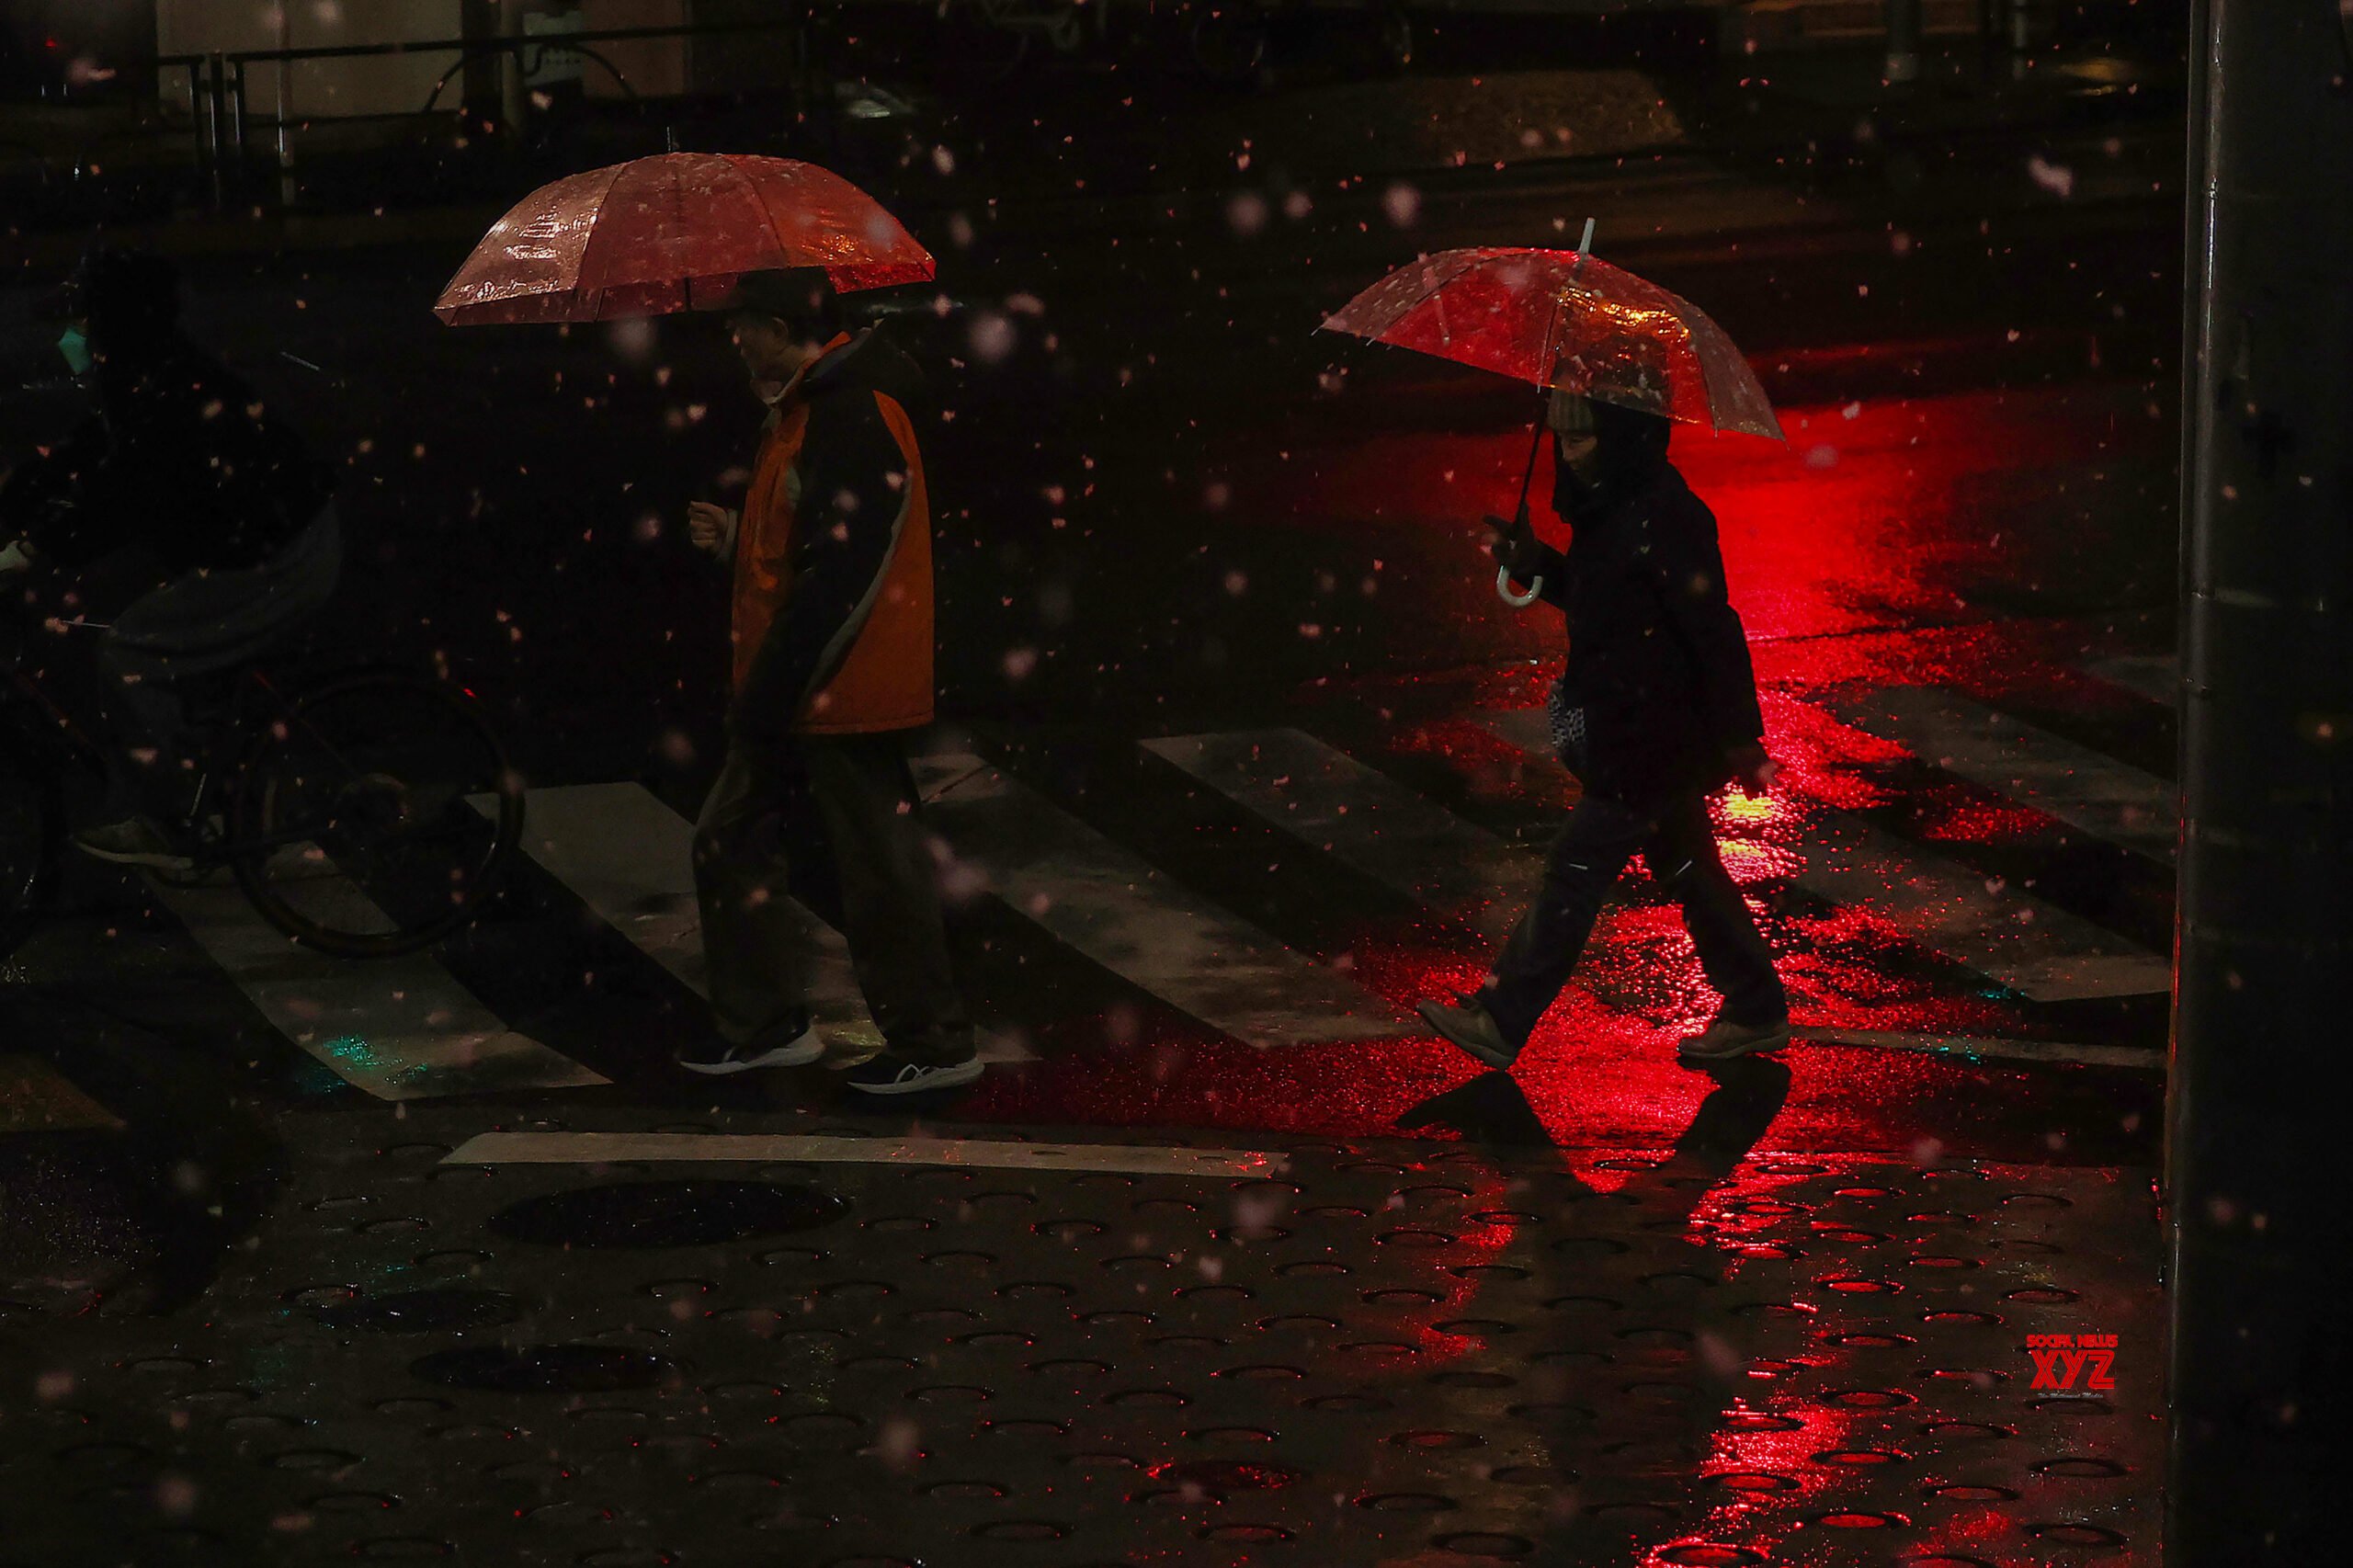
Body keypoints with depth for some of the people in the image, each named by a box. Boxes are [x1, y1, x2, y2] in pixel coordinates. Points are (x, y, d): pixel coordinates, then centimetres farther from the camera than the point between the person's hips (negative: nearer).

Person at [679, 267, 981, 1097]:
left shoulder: (854, 420, -20)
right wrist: (735, 536, 13)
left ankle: (932, 1043, 7)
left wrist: (769, 696, -22)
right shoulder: (810, 410, 15)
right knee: (732, 843, 15)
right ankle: (767, 1023, 23)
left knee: (879, 871, -2)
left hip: (841, 693, -11)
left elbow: (839, 578, -24)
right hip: (796, 692, 11)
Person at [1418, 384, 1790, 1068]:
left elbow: (1713, 627, -21)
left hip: (1650, 739, -10)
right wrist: (1532, 562, 5)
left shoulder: (1662, 517, -22)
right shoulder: (1607, 506, 7)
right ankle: (1756, 1010, 27)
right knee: (1686, 867, 17)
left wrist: (1741, 738, -19)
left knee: (1575, 870, -4)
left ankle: (1501, 1020, 3)